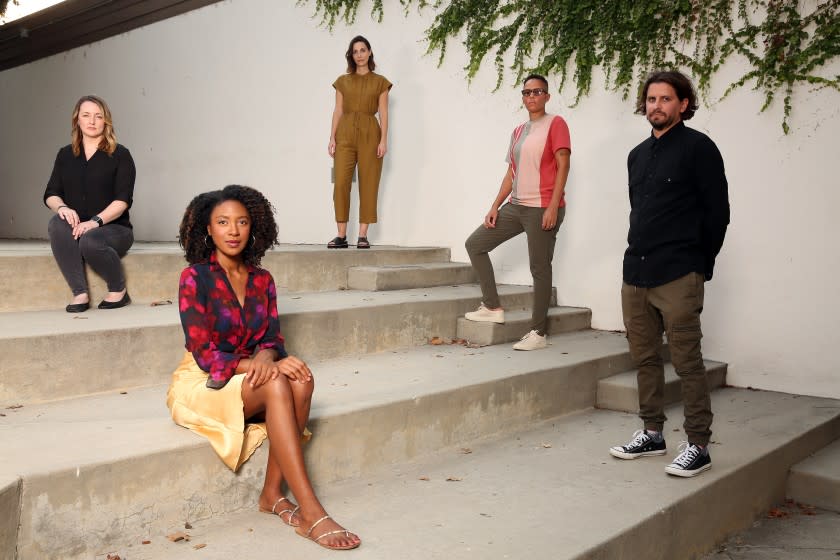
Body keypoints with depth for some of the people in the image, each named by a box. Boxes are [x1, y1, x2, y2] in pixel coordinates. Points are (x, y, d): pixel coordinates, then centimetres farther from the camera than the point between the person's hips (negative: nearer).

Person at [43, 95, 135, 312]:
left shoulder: (120, 154, 3)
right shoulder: (65, 155, 16)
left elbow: (123, 200, -8)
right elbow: (51, 194, 10)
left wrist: (96, 221, -23)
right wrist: (62, 207, -15)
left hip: (113, 228, -3)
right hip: (76, 227, 4)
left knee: (90, 240, -36)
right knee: (57, 224, -30)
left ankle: (119, 291, -10)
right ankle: (80, 293, -29)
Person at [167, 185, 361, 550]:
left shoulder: (262, 280, 4)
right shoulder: (195, 277, -12)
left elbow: (273, 340, 2)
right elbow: (205, 356, -16)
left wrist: (266, 356, -22)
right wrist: (256, 364, -26)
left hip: (246, 380, 5)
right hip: (200, 384, -5)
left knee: (301, 380, -26)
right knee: (276, 384, -33)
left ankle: (273, 493, -19)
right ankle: (310, 512, -34)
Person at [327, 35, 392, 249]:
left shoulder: (379, 82, 10)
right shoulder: (342, 81, 15)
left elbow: (383, 113, 4)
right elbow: (338, 111, 11)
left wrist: (383, 140, -7)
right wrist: (332, 137, 1)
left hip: (369, 134, -1)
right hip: (345, 133, 2)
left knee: (368, 184, -4)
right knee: (341, 183, -8)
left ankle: (363, 235, 0)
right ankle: (341, 235, -4)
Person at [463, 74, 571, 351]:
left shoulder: (555, 124, -2)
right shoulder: (518, 131, 18)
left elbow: (563, 165, -11)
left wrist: (553, 206, -19)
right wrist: (495, 206, 10)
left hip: (542, 209, -8)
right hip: (516, 206, 8)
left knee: (539, 268, -5)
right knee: (475, 244, 5)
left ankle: (538, 333, 4)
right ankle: (493, 307, 11)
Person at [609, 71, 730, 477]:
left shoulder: (698, 148, -4)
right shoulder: (638, 155, 17)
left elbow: (718, 213, -5)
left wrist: (698, 265, -3)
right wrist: (640, 254, 13)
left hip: (678, 278, -7)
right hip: (635, 274, 7)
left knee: (687, 361, -3)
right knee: (645, 358, 12)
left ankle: (697, 445, 8)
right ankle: (652, 434, 24)